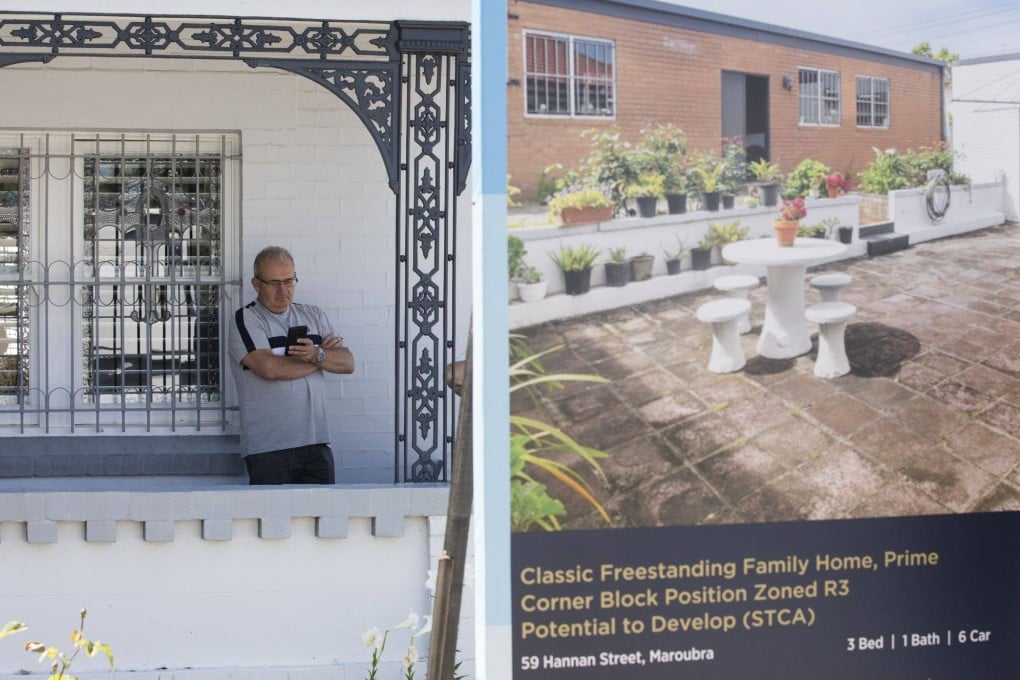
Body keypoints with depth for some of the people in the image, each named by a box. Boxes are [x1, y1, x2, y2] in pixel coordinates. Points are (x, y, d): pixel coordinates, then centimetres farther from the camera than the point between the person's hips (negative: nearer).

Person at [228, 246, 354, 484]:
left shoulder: (313, 315, 15)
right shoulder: (246, 320, -1)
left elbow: (348, 363, 7)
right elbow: (270, 368, -17)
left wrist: (317, 355, -15)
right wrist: (325, 355, -2)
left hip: (316, 443, 4)